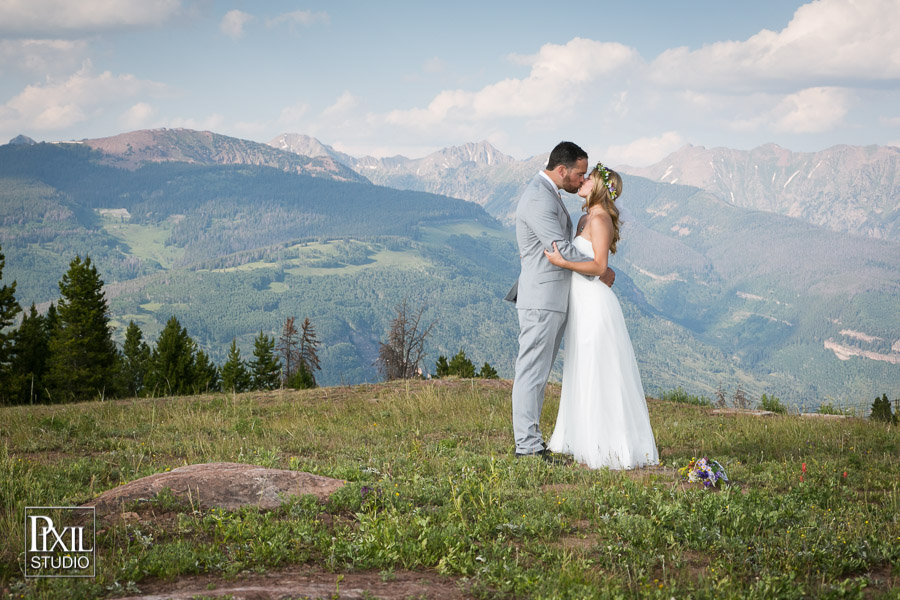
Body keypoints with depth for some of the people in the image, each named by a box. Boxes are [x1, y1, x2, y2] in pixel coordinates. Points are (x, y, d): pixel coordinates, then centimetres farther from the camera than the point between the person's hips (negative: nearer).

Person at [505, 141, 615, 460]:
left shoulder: (549, 195, 17)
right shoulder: (537, 199, -16)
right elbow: (562, 250, -19)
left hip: (554, 300, 10)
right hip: (541, 299, -10)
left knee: (538, 373, 11)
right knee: (532, 372, -6)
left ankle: (530, 442, 15)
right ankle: (528, 447, -4)